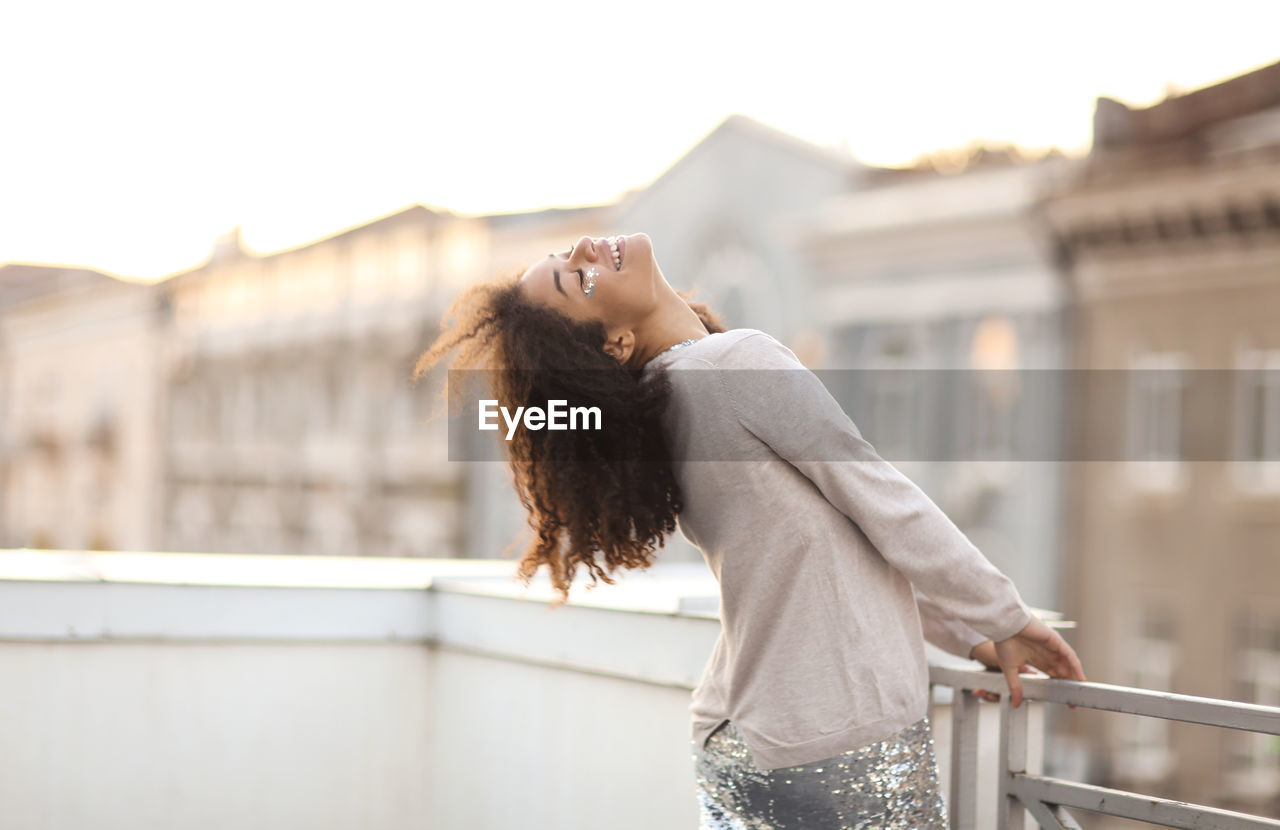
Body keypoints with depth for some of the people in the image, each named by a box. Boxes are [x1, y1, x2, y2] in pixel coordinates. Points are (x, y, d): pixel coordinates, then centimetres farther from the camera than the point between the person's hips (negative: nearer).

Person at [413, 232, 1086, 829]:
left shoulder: (671, 393, 8)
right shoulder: (738, 361, -17)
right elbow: (887, 507, -11)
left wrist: (968, 638, 17)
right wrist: (1005, 621, 1)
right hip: (848, 749, -8)